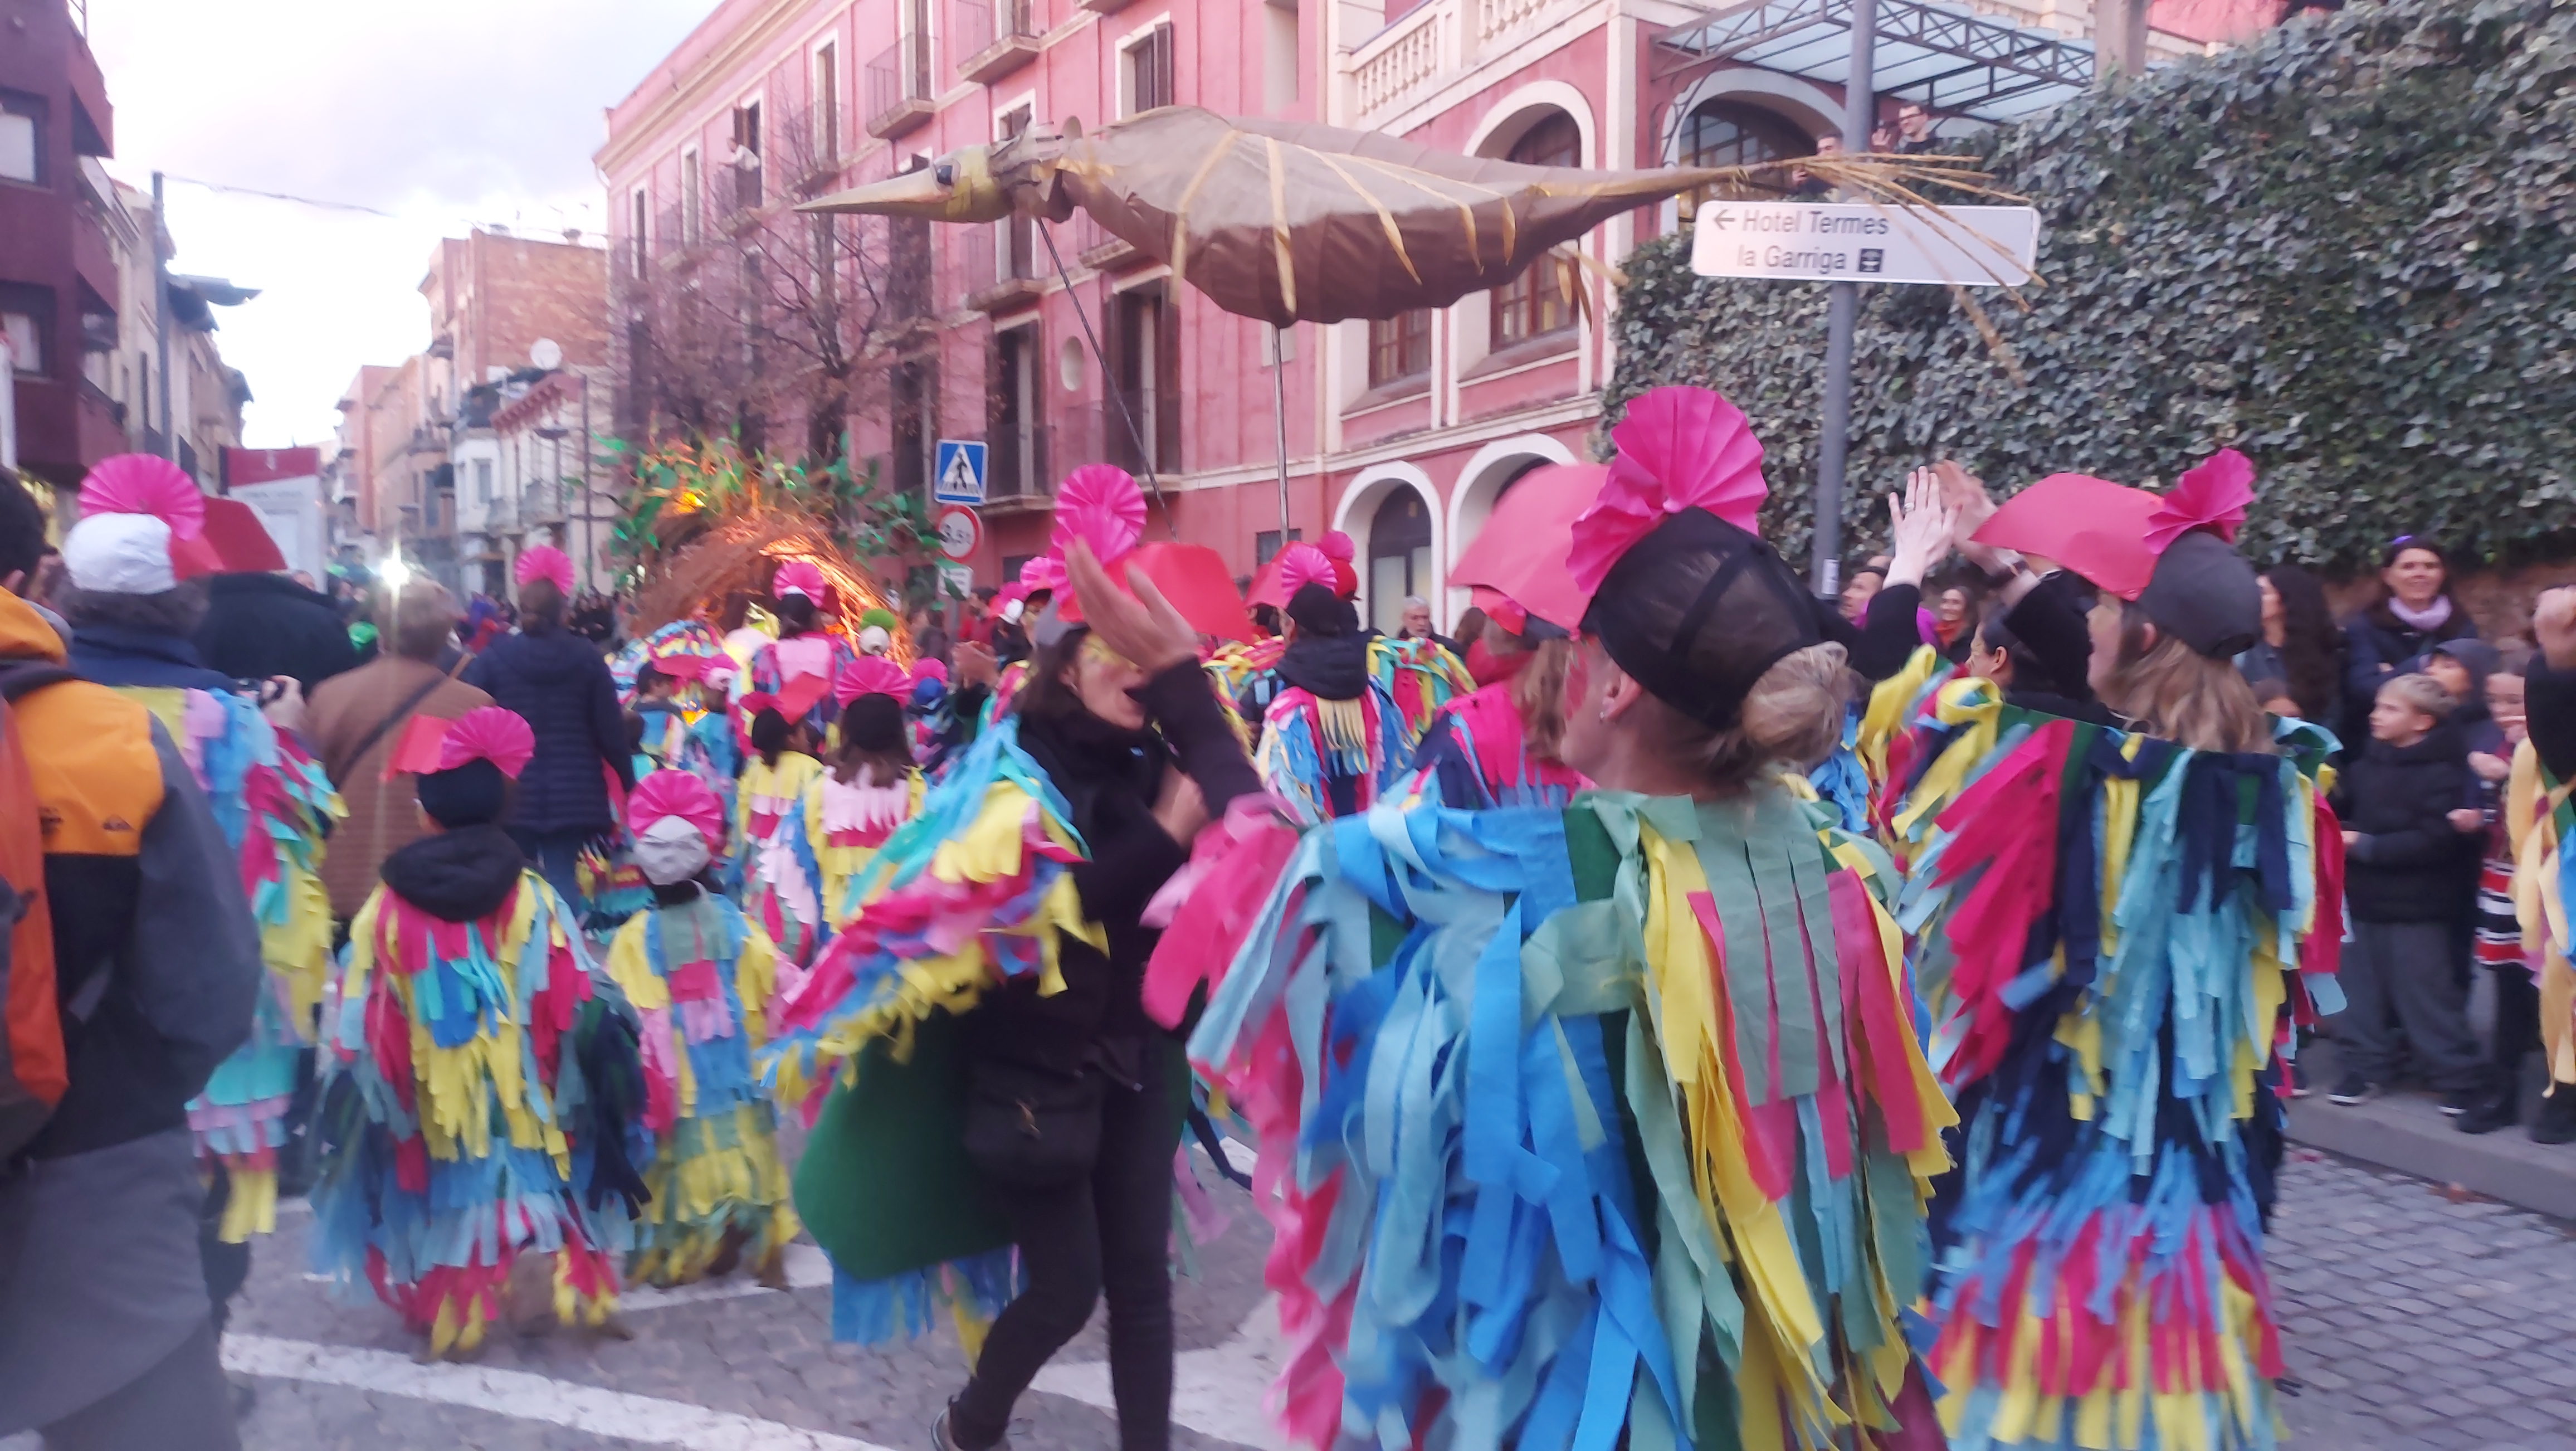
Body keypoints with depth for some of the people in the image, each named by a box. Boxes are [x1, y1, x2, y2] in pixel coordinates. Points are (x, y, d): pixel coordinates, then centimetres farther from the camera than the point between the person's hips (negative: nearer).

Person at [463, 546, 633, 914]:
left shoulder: (493, 657, -2)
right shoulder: (586, 657, -1)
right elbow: (610, 728, -1)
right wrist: (628, 783, 9)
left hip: (508, 791, 0)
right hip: (571, 792, 0)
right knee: (563, 879, 4)